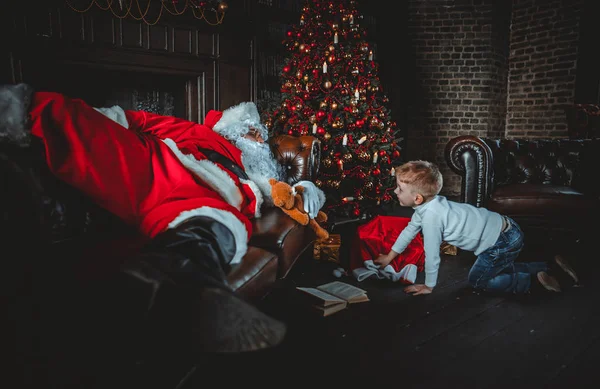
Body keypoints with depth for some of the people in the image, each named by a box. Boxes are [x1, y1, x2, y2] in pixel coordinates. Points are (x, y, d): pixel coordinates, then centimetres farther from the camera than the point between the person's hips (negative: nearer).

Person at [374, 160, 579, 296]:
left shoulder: (431, 216, -29)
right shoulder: (426, 204, -1)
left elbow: (432, 255, -22)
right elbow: (410, 229, 14)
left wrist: (428, 286, -8)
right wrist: (389, 256, 21)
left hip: (503, 241, -9)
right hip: (503, 229, 9)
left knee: (477, 280, 4)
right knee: (499, 269, 28)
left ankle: (532, 281, 4)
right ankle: (549, 265, 31)